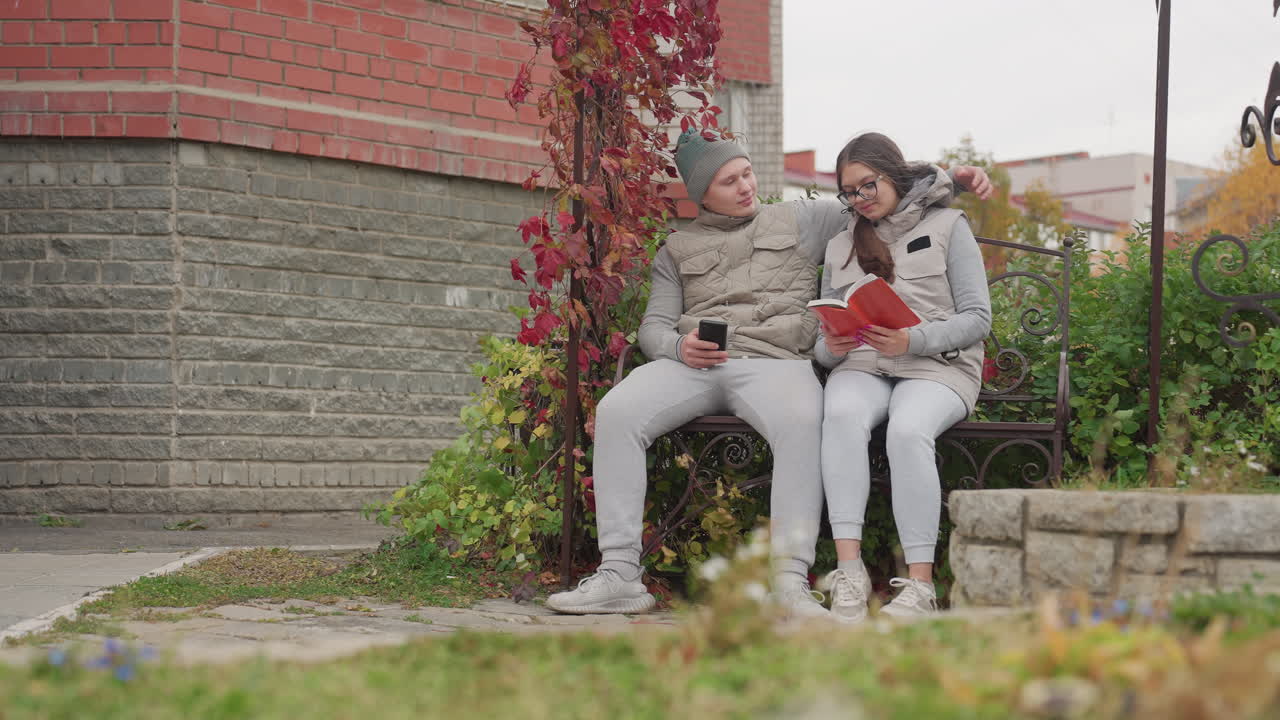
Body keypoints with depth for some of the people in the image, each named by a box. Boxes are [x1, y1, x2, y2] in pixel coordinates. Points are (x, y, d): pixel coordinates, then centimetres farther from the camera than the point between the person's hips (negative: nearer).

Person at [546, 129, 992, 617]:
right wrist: (679, 347, -7)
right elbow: (654, 325, 17)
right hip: (691, 364, 2)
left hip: (774, 361, -2)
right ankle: (619, 575, -29)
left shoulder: (800, 220, 23)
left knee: (801, 421, -38)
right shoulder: (677, 251, 25)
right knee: (616, 412, -28)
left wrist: (951, 178, 10)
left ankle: (790, 581, -42)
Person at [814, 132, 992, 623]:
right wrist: (831, 348, -7)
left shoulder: (947, 227, 10)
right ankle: (849, 571, -40)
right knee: (842, 415, -34)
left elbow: (977, 319, 1)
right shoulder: (841, 247, 22)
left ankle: (920, 584, -36)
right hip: (862, 366, 3)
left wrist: (914, 340, -16)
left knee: (907, 430, -36)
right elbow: (824, 345, 19)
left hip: (938, 366, -3)